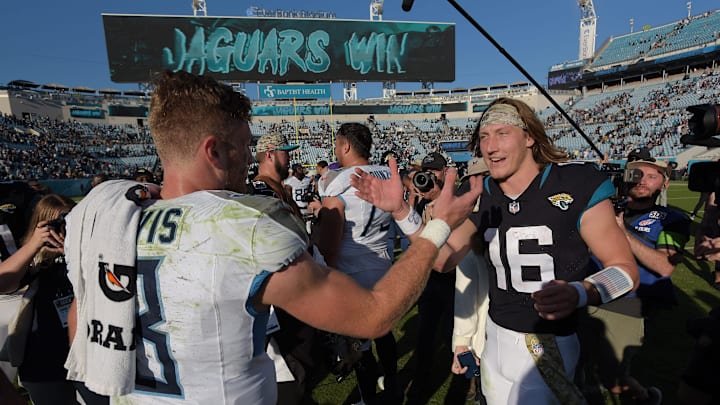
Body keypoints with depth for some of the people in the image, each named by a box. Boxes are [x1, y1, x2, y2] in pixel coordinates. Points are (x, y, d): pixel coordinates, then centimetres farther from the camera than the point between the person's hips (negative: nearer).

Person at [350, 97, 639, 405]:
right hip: (495, 337, 5)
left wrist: (577, 294, -31)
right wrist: (400, 210, -16)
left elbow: (625, 269, -10)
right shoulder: (480, 196, -3)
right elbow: (445, 258, -4)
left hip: (550, 345, -4)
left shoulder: (577, 185, -16)